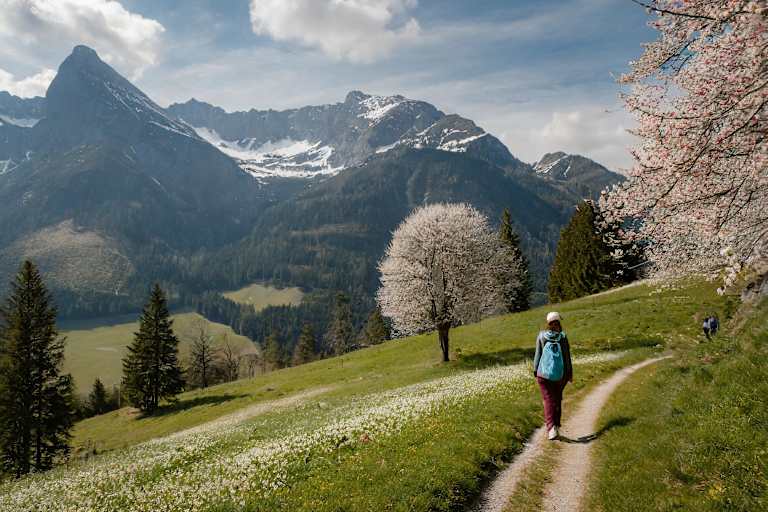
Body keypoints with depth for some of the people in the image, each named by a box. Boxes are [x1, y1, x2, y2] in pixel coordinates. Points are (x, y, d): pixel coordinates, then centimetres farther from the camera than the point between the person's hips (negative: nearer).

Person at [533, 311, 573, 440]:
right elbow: (567, 357, -2)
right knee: (557, 399, 18)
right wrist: (570, 373, 8)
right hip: (561, 375, 1)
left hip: (544, 374, -1)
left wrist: (535, 371, 6)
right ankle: (556, 425, 28)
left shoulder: (541, 336, -5)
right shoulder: (563, 337, -6)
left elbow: (538, 355, -2)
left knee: (548, 400, -2)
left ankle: (551, 427, -19)